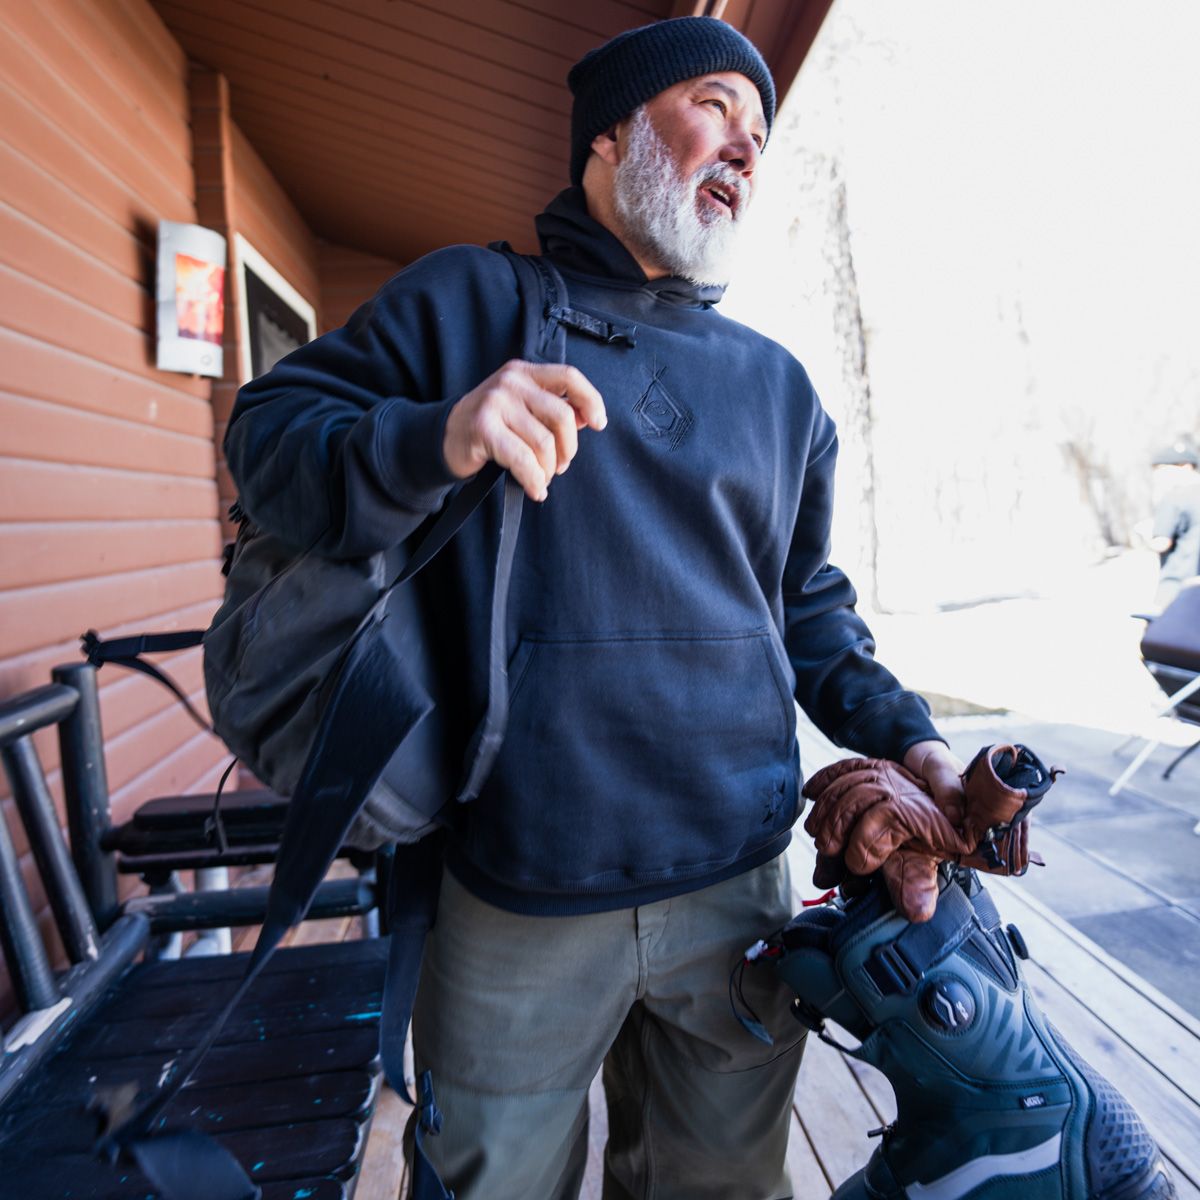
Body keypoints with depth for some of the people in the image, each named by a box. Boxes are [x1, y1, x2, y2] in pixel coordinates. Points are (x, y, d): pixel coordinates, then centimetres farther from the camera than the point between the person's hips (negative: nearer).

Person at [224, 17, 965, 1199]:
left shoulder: (778, 383, 11)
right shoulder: (470, 297, 1)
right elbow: (266, 436, -4)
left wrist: (902, 735, 4)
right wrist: (433, 441, -24)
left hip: (735, 883, 4)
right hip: (512, 901, -3)